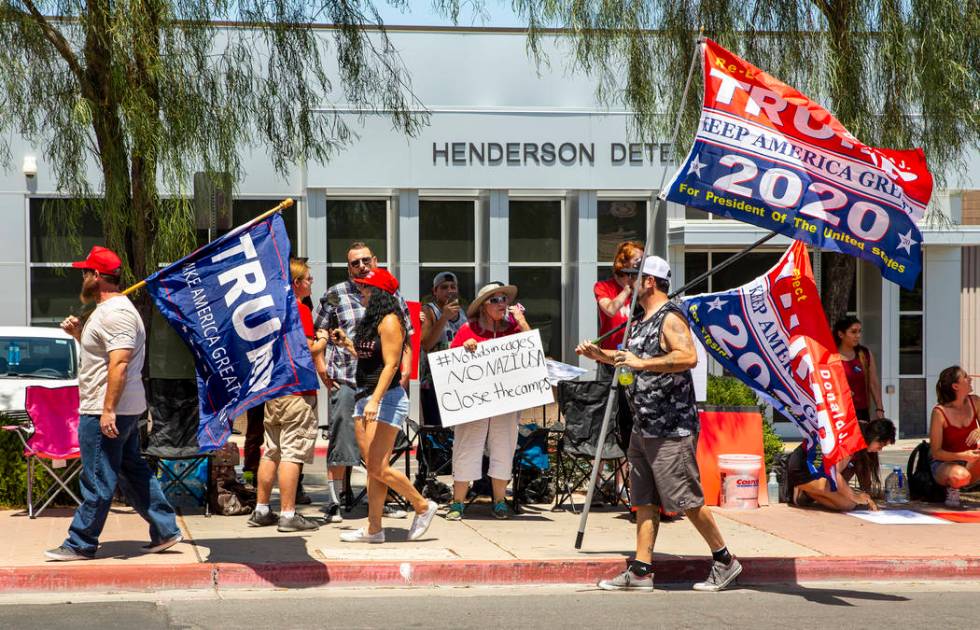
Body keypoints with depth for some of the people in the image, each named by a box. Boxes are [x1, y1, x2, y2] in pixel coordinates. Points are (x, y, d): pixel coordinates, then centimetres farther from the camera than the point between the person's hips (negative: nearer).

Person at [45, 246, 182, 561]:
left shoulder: (115, 313, -18)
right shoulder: (108, 309, 17)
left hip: (106, 411, -11)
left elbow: (119, 363, -26)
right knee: (133, 470, 15)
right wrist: (78, 333, 13)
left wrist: (107, 410, -28)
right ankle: (165, 530, 18)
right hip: (122, 410, 11)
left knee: (97, 480, -3)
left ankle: (80, 544, 4)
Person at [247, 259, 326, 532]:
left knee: (271, 452, 14)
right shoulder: (300, 309, -12)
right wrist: (323, 342, 1)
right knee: (293, 453, -6)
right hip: (297, 391, -8)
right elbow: (306, 350, -19)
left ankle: (261, 510, 17)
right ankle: (288, 514, -5)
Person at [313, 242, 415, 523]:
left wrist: (405, 372, 6)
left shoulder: (392, 295, 12)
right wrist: (322, 368, -5)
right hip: (345, 381, -3)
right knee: (341, 441, -3)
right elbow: (317, 334, 4)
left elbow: (405, 337, 15)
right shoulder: (335, 295, 4)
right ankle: (334, 503, 3)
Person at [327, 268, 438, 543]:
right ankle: (373, 528, 9)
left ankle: (422, 506, 7)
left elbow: (390, 365, -19)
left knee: (378, 468, -10)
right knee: (372, 468, 7)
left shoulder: (389, 321, -12)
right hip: (363, 397, 9)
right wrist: (347, 343, 16)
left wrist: (375, 400, -25)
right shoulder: (371, 320, 15)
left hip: (386, 397, -9)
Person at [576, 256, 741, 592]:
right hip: (644, 426, 10)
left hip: (672, 428, -10)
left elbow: (689, 357, -28)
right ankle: (641, 571, 9)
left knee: (686, 500, -5)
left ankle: (724, 561, 6)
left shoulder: (670, 317, -13)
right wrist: (599, 354, 21)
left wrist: (642, 363, -27)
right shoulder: (643, 321, 17)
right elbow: (632, 357, 35)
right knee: (645, 501, 8)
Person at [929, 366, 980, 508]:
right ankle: (952, 489, -5)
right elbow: (935, 452, -15)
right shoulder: (940, 412, -17)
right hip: (945, 463, -4)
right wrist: (962, 456, -29)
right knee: (960, 476, -40)